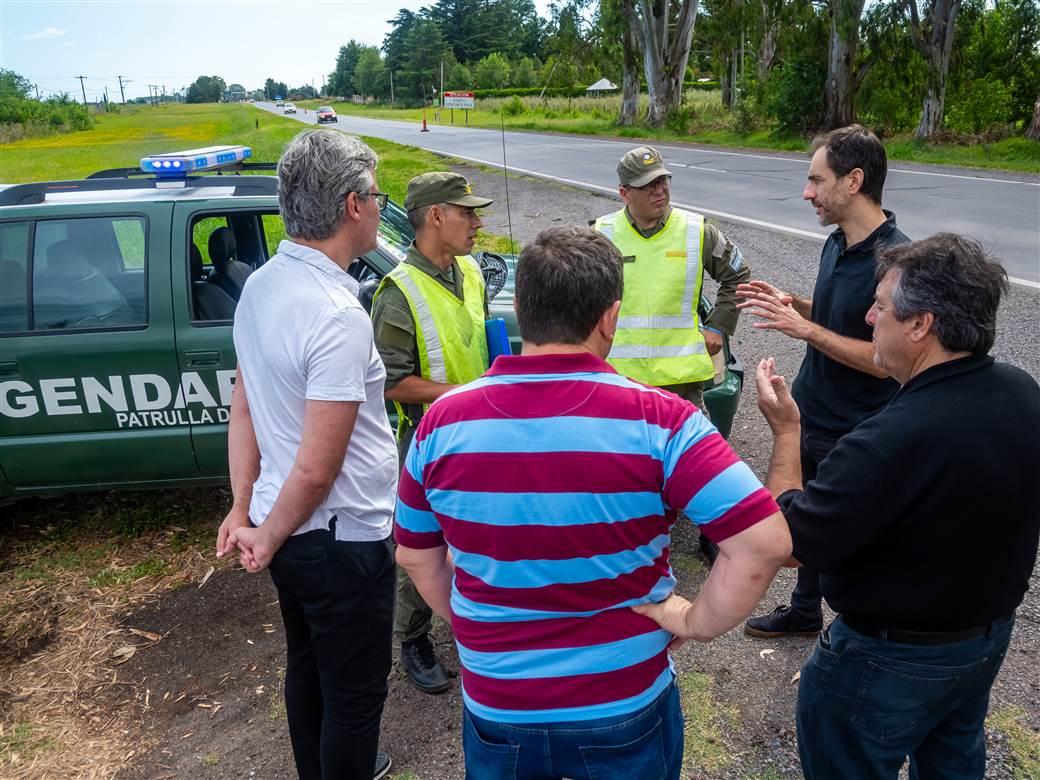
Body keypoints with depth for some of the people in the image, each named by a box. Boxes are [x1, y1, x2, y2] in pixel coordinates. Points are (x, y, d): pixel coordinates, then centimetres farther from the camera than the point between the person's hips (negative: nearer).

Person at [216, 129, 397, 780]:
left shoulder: (261, 285, 1)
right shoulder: (338, 316, -27)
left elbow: (243, 407, 5)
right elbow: (316, 469, -26)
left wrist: (244, 510, 7)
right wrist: (270, 538, -9)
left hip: (290, 535, 9)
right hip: (344, 539, -9)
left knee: (307, 669, 28)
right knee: (354, 697, 13)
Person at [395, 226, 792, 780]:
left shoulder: (444, 422, -13)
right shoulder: (657, 421, -21)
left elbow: (416, 557, -1)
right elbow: (764, 541, -24)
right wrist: (696, 623, -10)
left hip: (497, 708, 2)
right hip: (626, 709, -1)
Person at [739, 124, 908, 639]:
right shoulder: (837, 244, 4)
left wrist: (804, 329, -27)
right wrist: (790, 304, 1)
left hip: (855, 436, -8)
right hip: (810, 417, 8)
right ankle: (805, 611, 45)